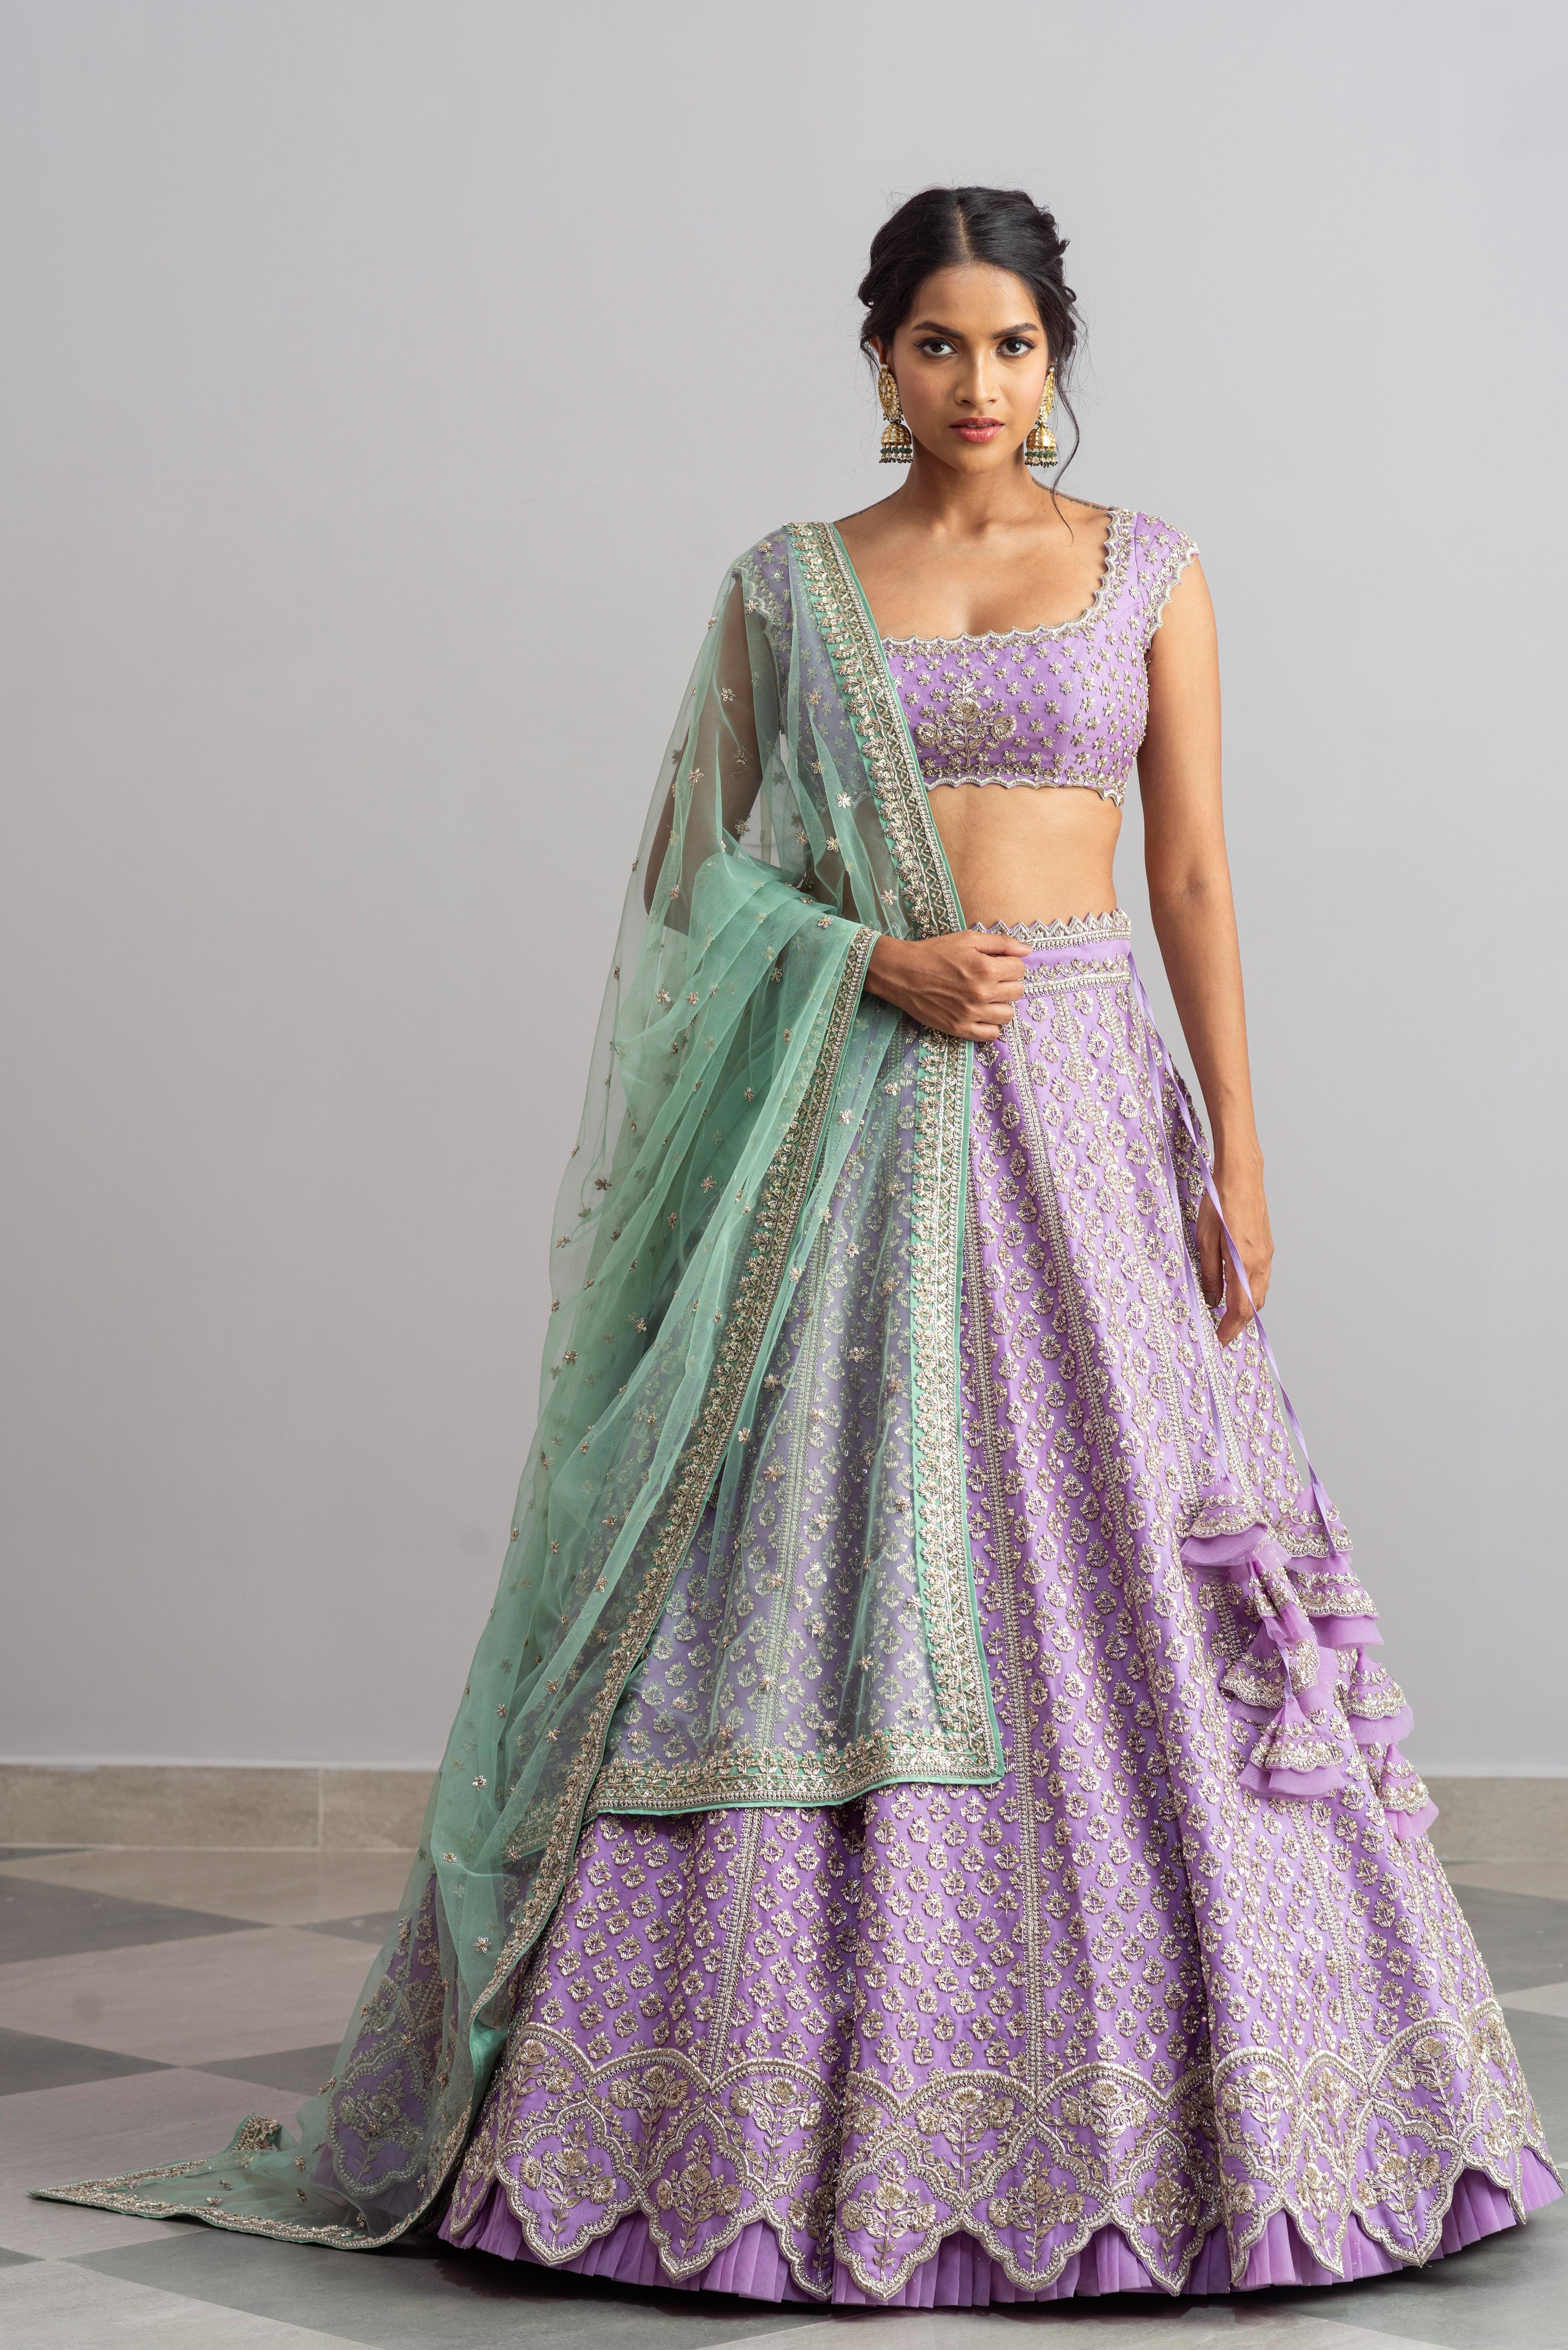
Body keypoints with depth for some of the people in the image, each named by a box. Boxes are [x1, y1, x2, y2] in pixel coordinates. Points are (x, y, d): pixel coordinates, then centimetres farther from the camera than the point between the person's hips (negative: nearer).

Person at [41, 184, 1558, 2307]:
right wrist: (878, 962, -11)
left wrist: (1238, 1154, -1)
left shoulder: (1148, 569, 8)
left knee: (1127, 1578, 0)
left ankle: (1166, 2086, 14)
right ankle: (794, 2091, 9)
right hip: (854, 1128, 0)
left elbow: (1195, 875, 5)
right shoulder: (786, 588, 7)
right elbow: (712, 876, 7)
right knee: (823, 1570, -2)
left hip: (1086, 1100, 1)